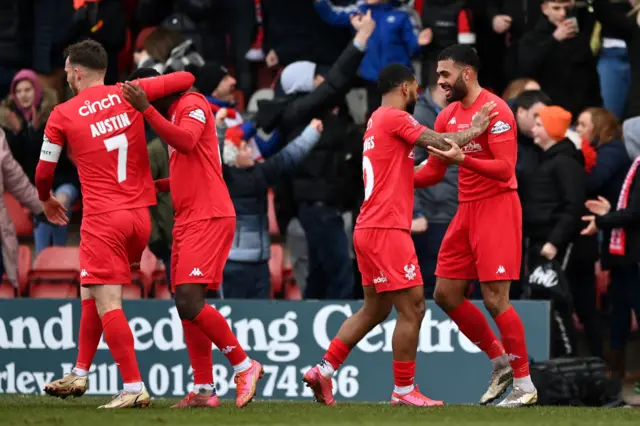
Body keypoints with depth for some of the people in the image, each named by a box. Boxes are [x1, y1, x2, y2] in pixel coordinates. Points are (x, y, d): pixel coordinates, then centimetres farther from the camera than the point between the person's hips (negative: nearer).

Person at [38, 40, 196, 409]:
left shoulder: (63, 115, -2)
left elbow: (44, 173, 6)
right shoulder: (129, 95, 4)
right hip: (140, 216, 5)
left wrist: (47, 199, 28)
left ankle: (135, 388, -15)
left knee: (107, 304, -6)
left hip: (103, 219, -5)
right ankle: (80, 374, 23)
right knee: (93, 294, 21)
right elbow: (187, 79, 7)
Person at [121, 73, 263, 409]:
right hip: (188, 218, 10)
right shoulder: (176, 115, 22)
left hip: (208, 218, -10)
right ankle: (203, 390, 7)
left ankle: (244, 365, -7)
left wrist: (146, 109, -30)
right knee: (186, 307, 6)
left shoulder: (192, 104, -6)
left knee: (190, 302, -17)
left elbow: (186, 142, -27)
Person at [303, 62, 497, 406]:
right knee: (412, 308, -5)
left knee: (374, 309, 16)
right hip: (386, 230, -10)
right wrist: (474, 130, 1)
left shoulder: (377, 120, 19)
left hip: (369, 228, 10)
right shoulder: (395, 117, -10)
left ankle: (323, 371, 12)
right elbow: (440, 143, -16)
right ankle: (404, 390, -2)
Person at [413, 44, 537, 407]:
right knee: (446, 295, 6)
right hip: (466, 210, 9)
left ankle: (525, 385, -2)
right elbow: (434, 172, 18)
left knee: (495, 299, -11)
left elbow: (505, 169, -22)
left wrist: (462, 159, -34)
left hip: (497, 207, -9)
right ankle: (501, 363, 20)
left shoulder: (495, 110, -13)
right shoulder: (448, 117, 12)